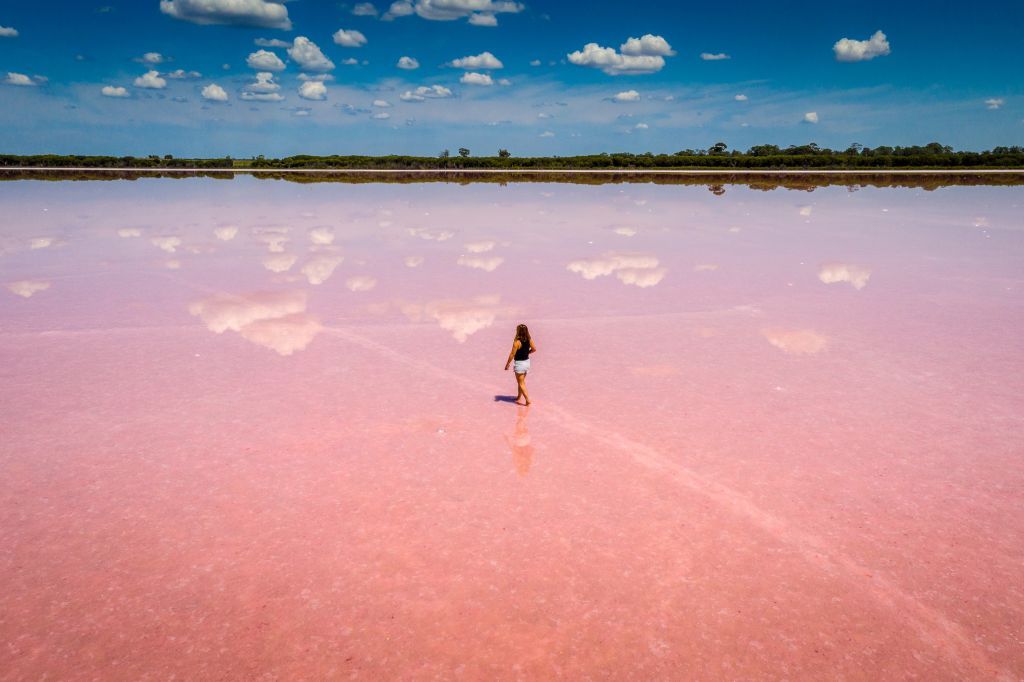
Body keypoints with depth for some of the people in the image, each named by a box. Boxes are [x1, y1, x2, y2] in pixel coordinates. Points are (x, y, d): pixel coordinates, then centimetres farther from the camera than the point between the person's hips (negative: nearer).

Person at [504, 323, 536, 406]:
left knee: (521, 383, 5)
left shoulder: (517, 342, -23)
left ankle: (527, 400, 1)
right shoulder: (529, 340, -5)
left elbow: (512, 354, -19)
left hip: (519, 363, -7)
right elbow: (534, 349, 8)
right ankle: (519, 397, 36)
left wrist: (507, 364, -9)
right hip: (527, 362, 7)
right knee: (521, 381, 23)